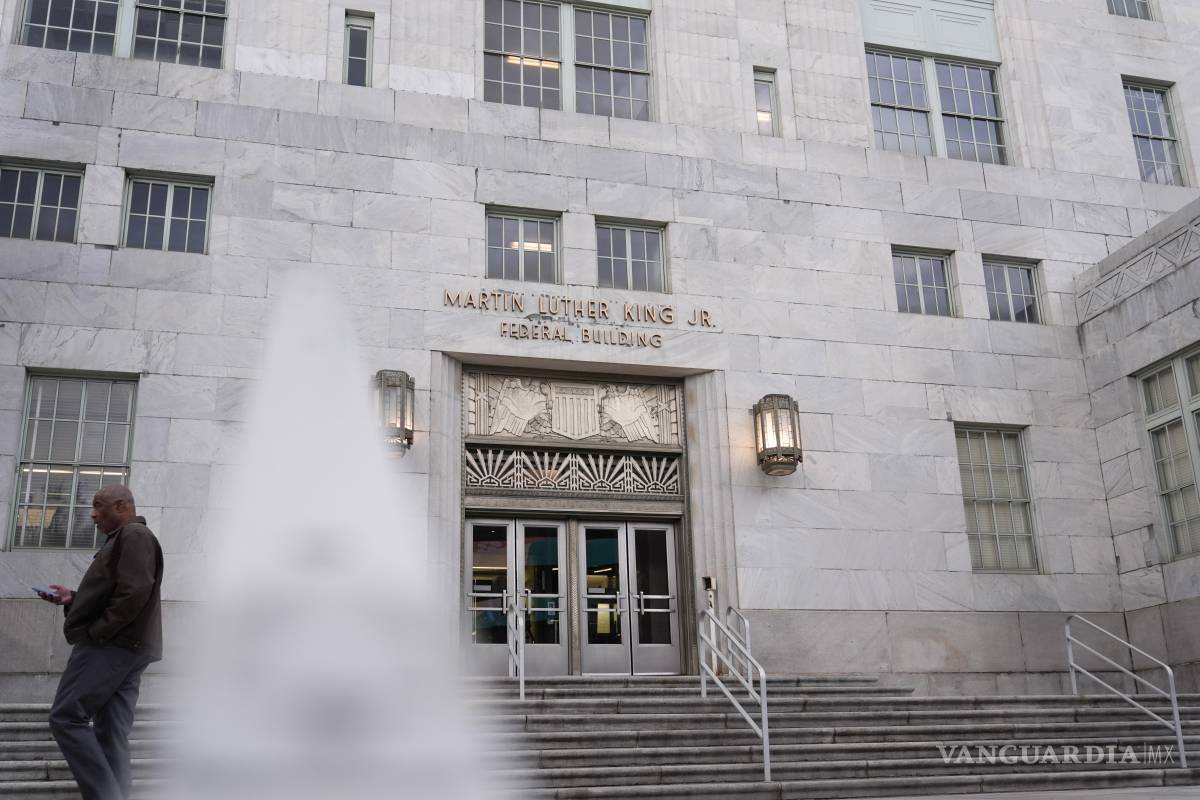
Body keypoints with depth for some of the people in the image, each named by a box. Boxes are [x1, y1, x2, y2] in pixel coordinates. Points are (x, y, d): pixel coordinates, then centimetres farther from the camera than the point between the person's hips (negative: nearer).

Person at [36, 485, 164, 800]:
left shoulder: (133, 535, -9)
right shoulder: (125, 538, 23)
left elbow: (134, 592, -21)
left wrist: (98, 631, -18)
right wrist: (72, 599, 15)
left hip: (111, 646, -10)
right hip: (126, 648, 10)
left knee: (66, 717, -8)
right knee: (112, 732, 5)